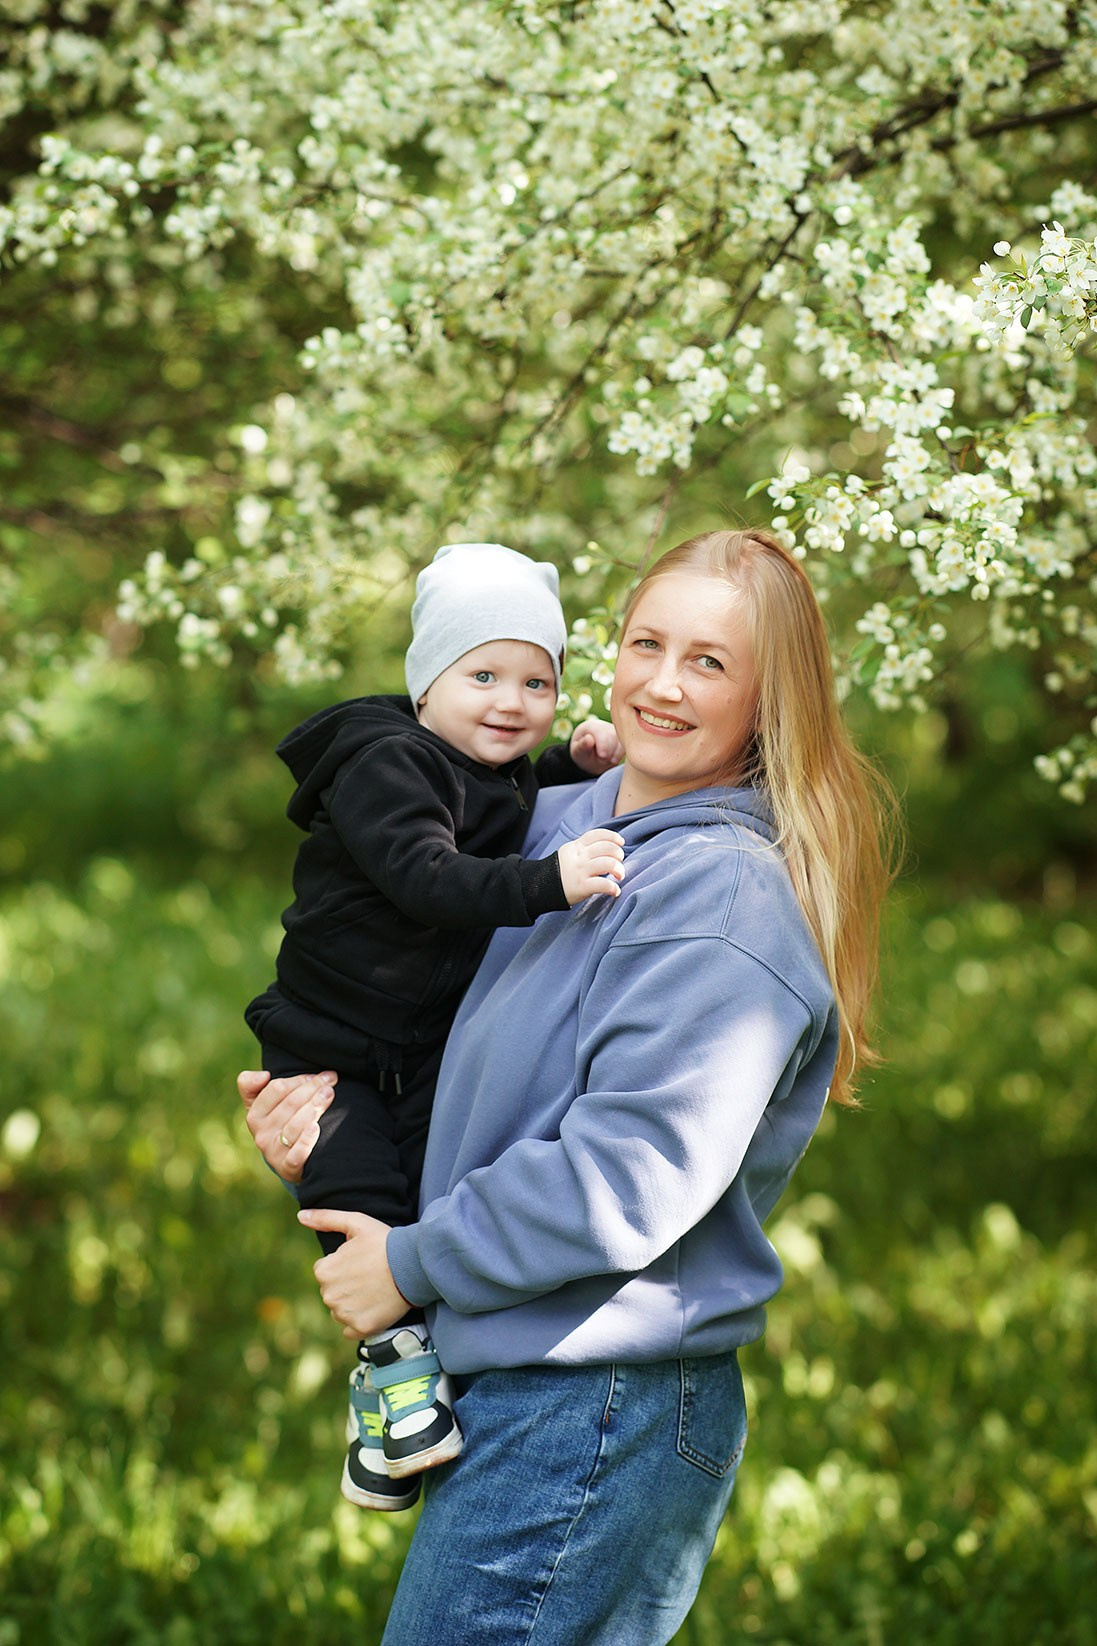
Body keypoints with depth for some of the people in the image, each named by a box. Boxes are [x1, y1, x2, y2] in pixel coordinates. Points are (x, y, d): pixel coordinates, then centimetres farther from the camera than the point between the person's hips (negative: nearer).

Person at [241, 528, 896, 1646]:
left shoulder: (730, 900, -16)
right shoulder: (561, 824, 11)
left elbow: (629, 1175, -22)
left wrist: (411, 1266, -11)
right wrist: (326, 1106, 4)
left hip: (595, 1417, -9)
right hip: (508, 1387, 9)